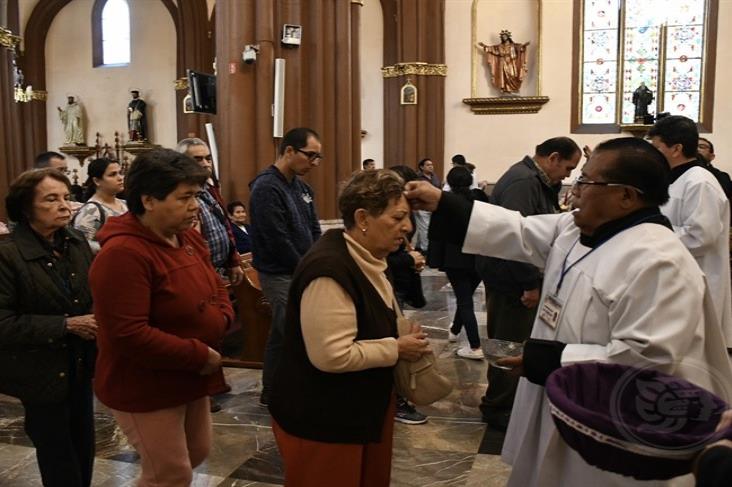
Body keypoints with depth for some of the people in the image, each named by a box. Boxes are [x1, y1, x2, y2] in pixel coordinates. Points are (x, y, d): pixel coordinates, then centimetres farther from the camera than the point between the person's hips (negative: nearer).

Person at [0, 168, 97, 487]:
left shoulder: (77, 242, 0)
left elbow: (94, 295, 10)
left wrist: (97, 320, -11)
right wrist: (67, 325, -23)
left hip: (80, 366, 5)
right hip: (42, 373, -5)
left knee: (84, 449, 19)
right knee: (59, 461, 12)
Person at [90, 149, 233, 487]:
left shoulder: (188, 237, 2)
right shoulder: (123, 254, -26)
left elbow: (215, 288, 15)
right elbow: (129, 335, -31)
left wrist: (221, 322, -7)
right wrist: (199, 356, -24)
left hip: (189, 379, 9)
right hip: (145, 388, -8)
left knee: (197, 452, 23)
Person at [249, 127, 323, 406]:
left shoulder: (302, 187, 11)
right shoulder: (266, 187, -16)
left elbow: (314, 230, 15)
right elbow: (278, 241, -20)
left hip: (303, 272, 8)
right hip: (281, 275, -8)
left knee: (282, 335, 16)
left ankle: (271, 394, 27)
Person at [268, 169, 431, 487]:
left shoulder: (364, 259, 6)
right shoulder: (330, 269, -27)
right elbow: (332, 356, -31)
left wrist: (403, 334, 4)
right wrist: (397, 349, -20)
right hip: (321, 419, -9)